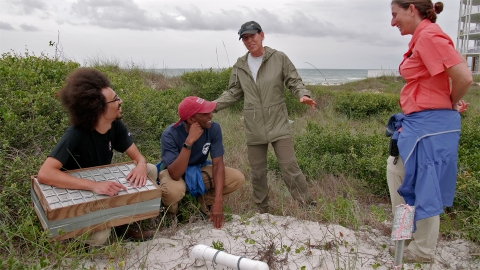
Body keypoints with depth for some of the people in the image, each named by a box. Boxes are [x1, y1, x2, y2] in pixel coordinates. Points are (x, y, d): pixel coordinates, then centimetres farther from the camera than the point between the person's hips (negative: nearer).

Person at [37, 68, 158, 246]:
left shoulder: (116, 125, -11)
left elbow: (137, 157, -8)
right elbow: (45, 174, -42)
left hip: (104, 185, 7)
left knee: (150, 170, -9)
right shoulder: (76, 134, -31)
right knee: (99, 237, -33)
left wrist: (140, 166, -34)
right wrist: (94, 185, -52)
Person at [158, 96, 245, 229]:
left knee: (238, 178, -18)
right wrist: (189, 142, -46)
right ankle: (171, 210, -2)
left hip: (199, 170, 4)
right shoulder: (170, 134, -30)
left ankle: (205, 200, 8)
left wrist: (218, 201, -29)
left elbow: (218, 163, -20)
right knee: (173, 190, -40)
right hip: (174, 172, -3)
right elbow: (175, 174, -39)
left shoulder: (213, 128, -20)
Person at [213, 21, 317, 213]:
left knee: (290, 167, -5)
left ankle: (307, 206, 10)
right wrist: (213, 105, -1)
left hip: (279, 125, -3)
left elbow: (294, 82, 2)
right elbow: (233, 93, 13)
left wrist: (303, 95, -20)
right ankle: (262, 211, 27)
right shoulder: (240, 65, 9)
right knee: (257, 172, 11)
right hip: (254, 129, 3)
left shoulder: (279, 58, -1)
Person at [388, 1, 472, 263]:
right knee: (395, 169, 20)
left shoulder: (429, 35, -17)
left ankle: (423, 251, 18)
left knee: (425, 187, 1)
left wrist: (449, 105, -4)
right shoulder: (421, 38, 12)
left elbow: (464, 77, -21)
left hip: (429, 125, -10)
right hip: (417, 123, 10)